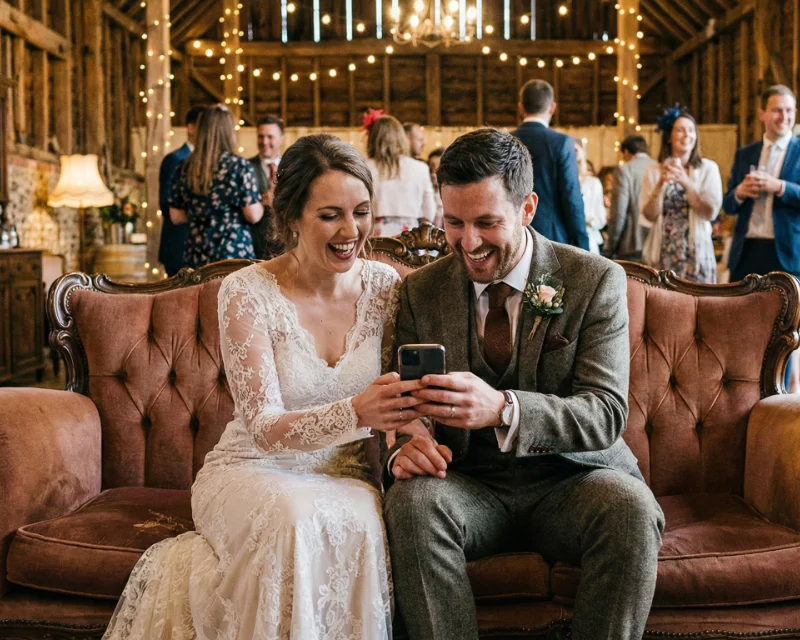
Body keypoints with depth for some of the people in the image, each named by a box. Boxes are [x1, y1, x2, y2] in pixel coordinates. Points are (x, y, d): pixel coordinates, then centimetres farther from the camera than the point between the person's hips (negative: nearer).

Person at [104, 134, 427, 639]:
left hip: (346, 478, 3)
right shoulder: (248, 292, -11)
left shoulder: (383, 285, -1)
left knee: (357, 525, -32)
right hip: (255, 471, -2)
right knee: (297, 521, -36)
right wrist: (356, 413, -36)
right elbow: (264, 429, -17)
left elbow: (404, 392, 4)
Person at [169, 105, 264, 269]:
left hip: (197, 256, 4)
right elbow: (254, 216, -10)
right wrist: (261, 204, 11)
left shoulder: (185, 167, 4)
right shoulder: (239, 165, -8)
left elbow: (176, 216, 10)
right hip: (235, 254, -4)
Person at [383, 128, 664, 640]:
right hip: (470, 482, 2)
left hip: (572, 480, -1)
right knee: (411, 500, -30)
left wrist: (502, 409, -33)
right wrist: (403, 448, -22)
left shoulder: (595, 280, -4)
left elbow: (606, 414, -14)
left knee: (632, 509, -32)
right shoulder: (421, 291, 4)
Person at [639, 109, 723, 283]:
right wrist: (660, 184, -16)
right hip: (662, 252, 0)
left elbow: (711, 212, -7)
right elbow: (649, 216, -2)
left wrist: (686, 182, -16)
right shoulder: (654, 171, 3)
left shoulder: (708, 168, 2)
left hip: (696, 252, 0)